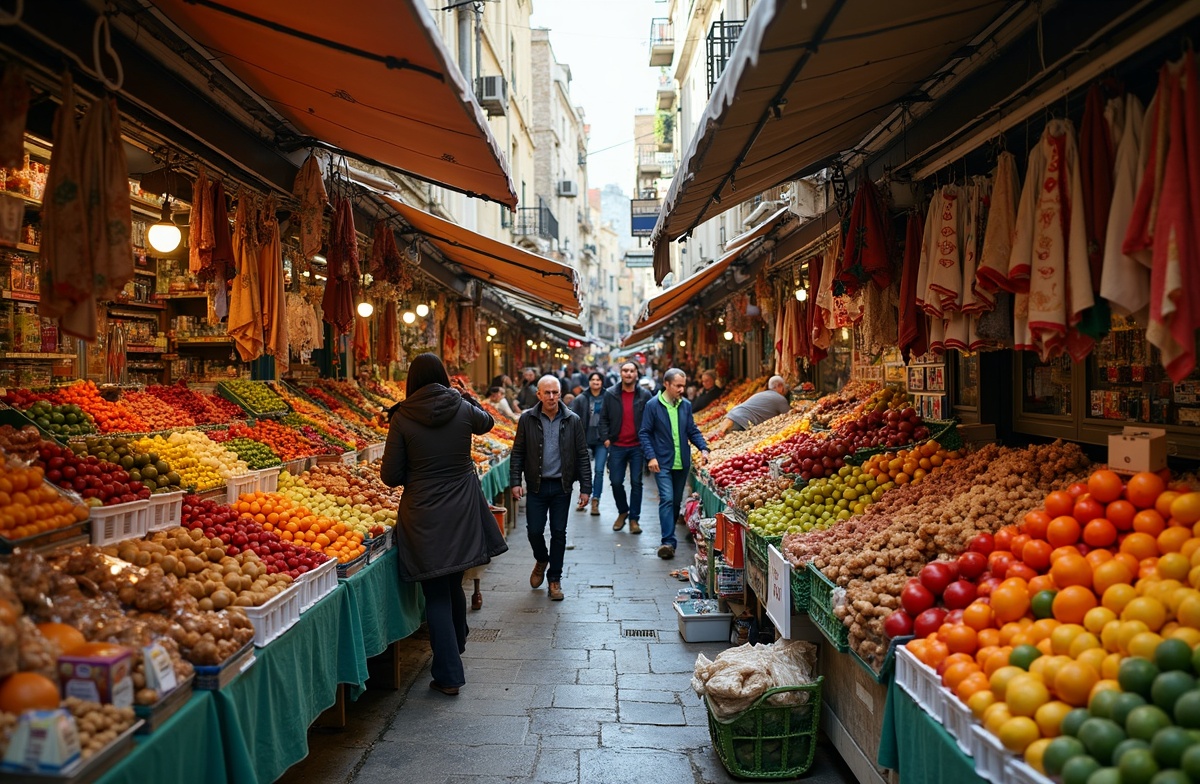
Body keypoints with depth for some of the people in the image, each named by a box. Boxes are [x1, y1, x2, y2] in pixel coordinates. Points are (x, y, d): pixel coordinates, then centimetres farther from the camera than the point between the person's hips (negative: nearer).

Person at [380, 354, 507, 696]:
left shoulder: (402, 418, -10)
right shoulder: (463, 409, -3)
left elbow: (390, 476, -6)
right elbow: (486, 421, 22)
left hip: (425, 516, -3)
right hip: (463, 512, 3)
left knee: (437, 593, 7)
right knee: (453, 584, 23)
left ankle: (449, 674, 10)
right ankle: (457, 645, 45)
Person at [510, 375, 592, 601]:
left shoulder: (572, 420, -2)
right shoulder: (527, 419, -2)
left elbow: (582, 455, 1)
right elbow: (517, 453, 3)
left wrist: (585, 487, -3)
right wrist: (515, 481, -7)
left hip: (562, 486, 0)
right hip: (537, 486, 0)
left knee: (559, 533, 5)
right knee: (534, 531, 2)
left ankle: (555, 579, 20)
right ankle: (541, 561, 34)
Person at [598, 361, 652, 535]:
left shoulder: (645, 395, 0)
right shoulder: (610, 394, 2)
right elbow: (604, 418, 8)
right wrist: (605, 438, -1)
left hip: (638, 447, -1)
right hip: (617, 446, 1)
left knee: (636, 483, 2)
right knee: (616, 482, 4)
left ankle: (634, 519, 13)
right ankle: (622, 512, 28)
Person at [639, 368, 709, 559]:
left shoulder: (686, 405, 7)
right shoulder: (653, 405, -6)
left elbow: (692, 431, 13)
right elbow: (644, 433, -4)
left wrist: (703, 448, -3)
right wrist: (651, 456, -14)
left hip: (682, 463, 5)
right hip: (662, 463, -5)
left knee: (676, 501, 12)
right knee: (667, 499, -14)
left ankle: (669, 538, 26)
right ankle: (668, 541, -15)